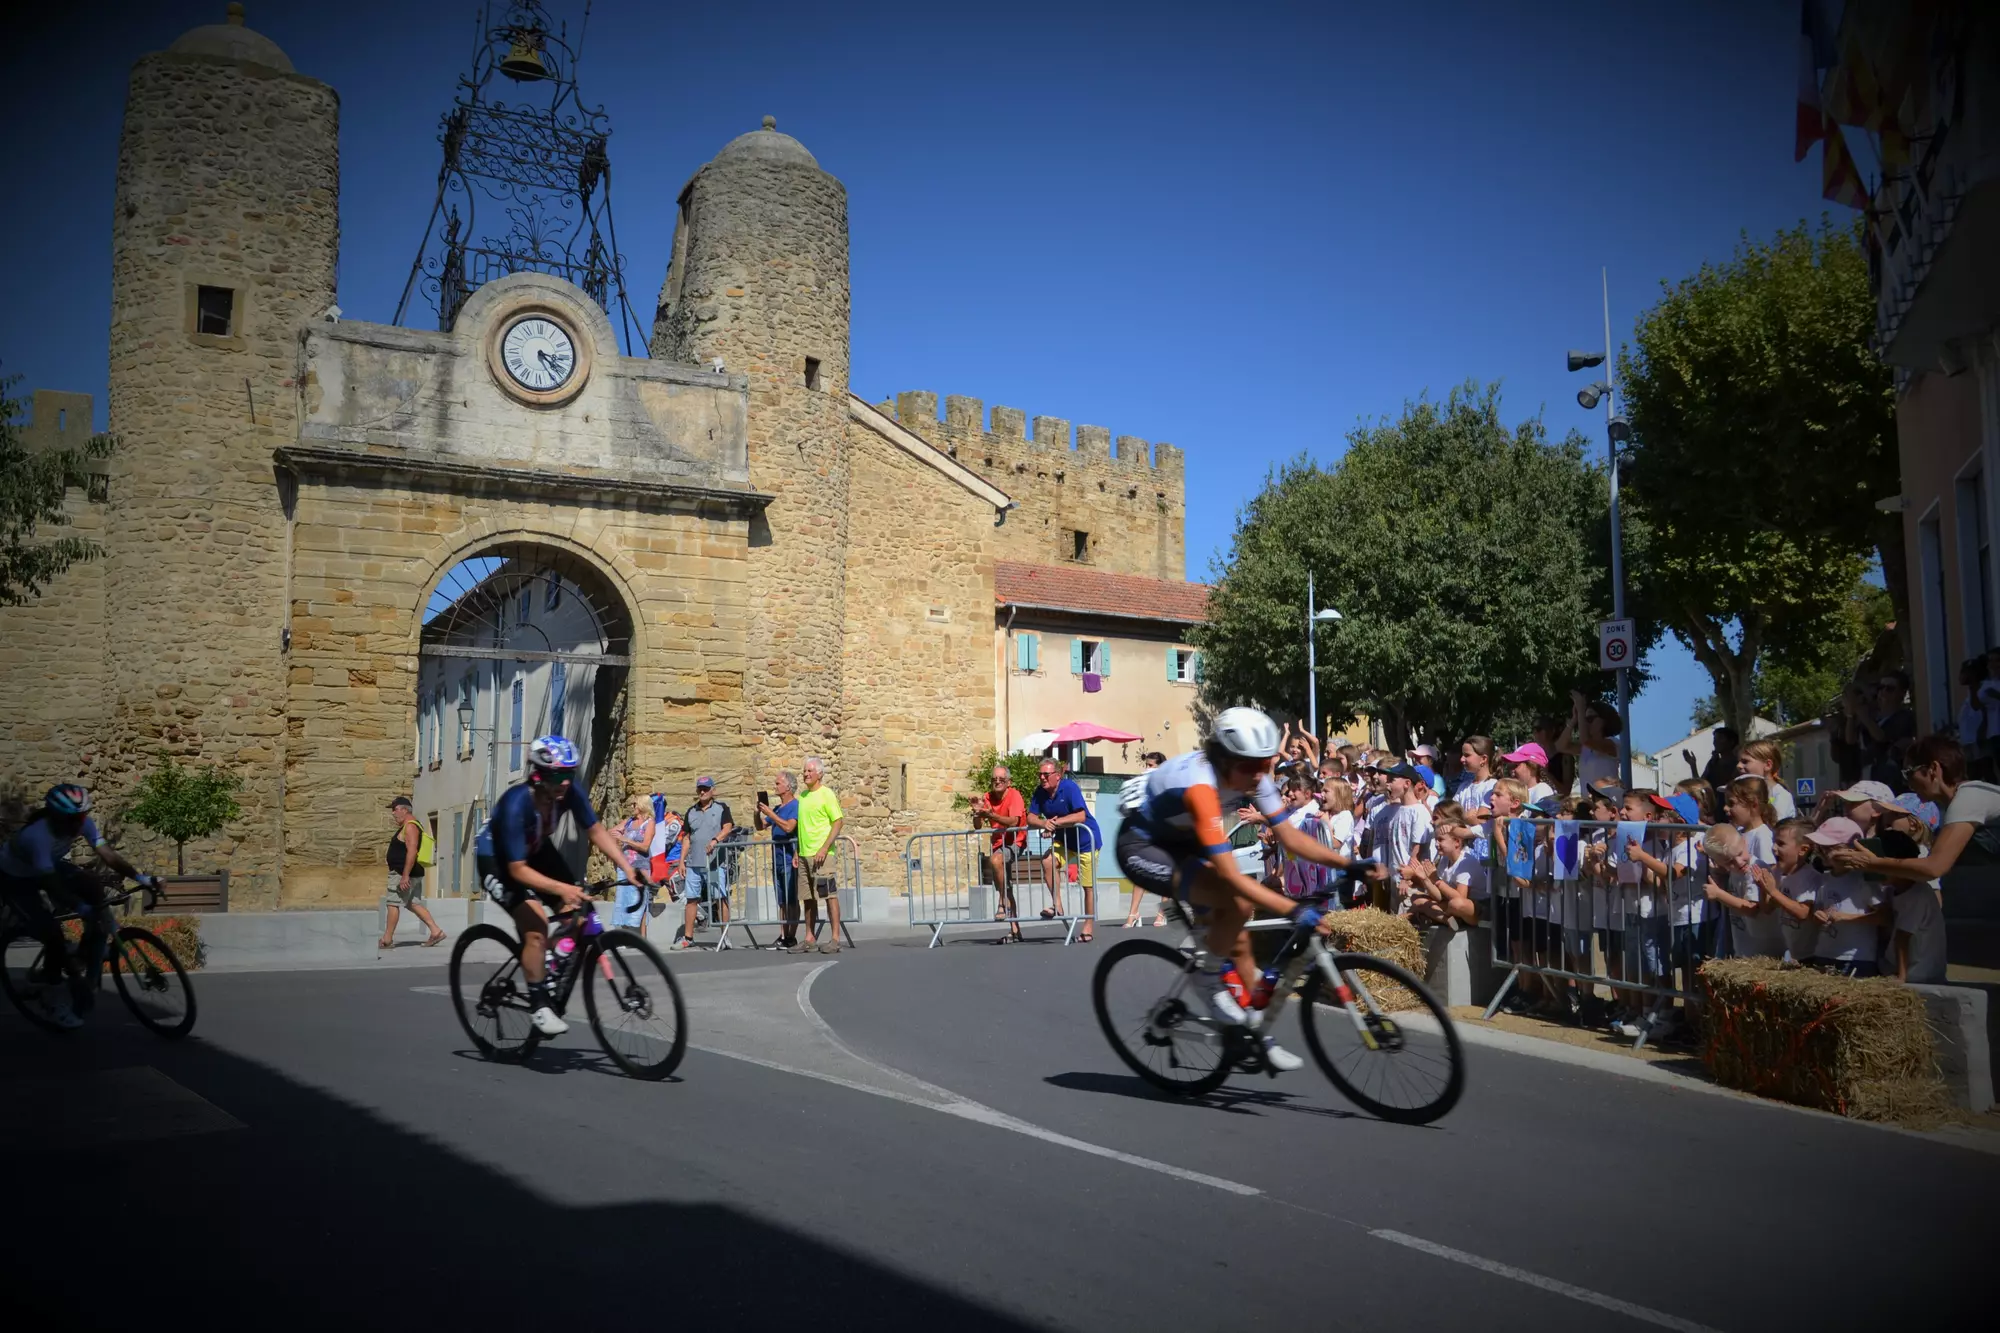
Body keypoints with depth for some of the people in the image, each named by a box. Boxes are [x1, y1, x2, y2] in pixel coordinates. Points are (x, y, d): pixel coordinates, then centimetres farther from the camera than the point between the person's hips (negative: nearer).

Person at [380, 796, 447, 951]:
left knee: (392, 903, -4)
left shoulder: (410, 826, -16)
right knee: (414, 904, 10)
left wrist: (405, 876, -26)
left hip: (403, 873, -10)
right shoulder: (408, 826, 17)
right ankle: (436, 932, 5)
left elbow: (412, 852, -24)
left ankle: (387, 940, 1)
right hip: (413, 874, 10)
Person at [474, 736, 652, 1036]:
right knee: (536, 928, -23)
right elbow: (518, 869, -35)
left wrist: (629, 868, -23)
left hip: (536, 850, 6)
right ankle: (539, 1006, -10)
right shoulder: (516, 804, -37)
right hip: (497, 860, -6)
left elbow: (595, 830, -12)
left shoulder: (570, 792, -24)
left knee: (578, 913, -9)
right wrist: (562, 889, -48)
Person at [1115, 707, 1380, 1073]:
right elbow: (1230, 874, -40)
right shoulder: (1199, 785, -37)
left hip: (1182, 842, 8)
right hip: (1141, 847, -8)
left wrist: (1349, 864, -18)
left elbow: (1290, 837, -8)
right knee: (1238, 901, -29)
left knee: (1238, 940, 3)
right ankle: (1211, 978, -5)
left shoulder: (1253, 777, -13)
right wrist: (1294, 910, -43)